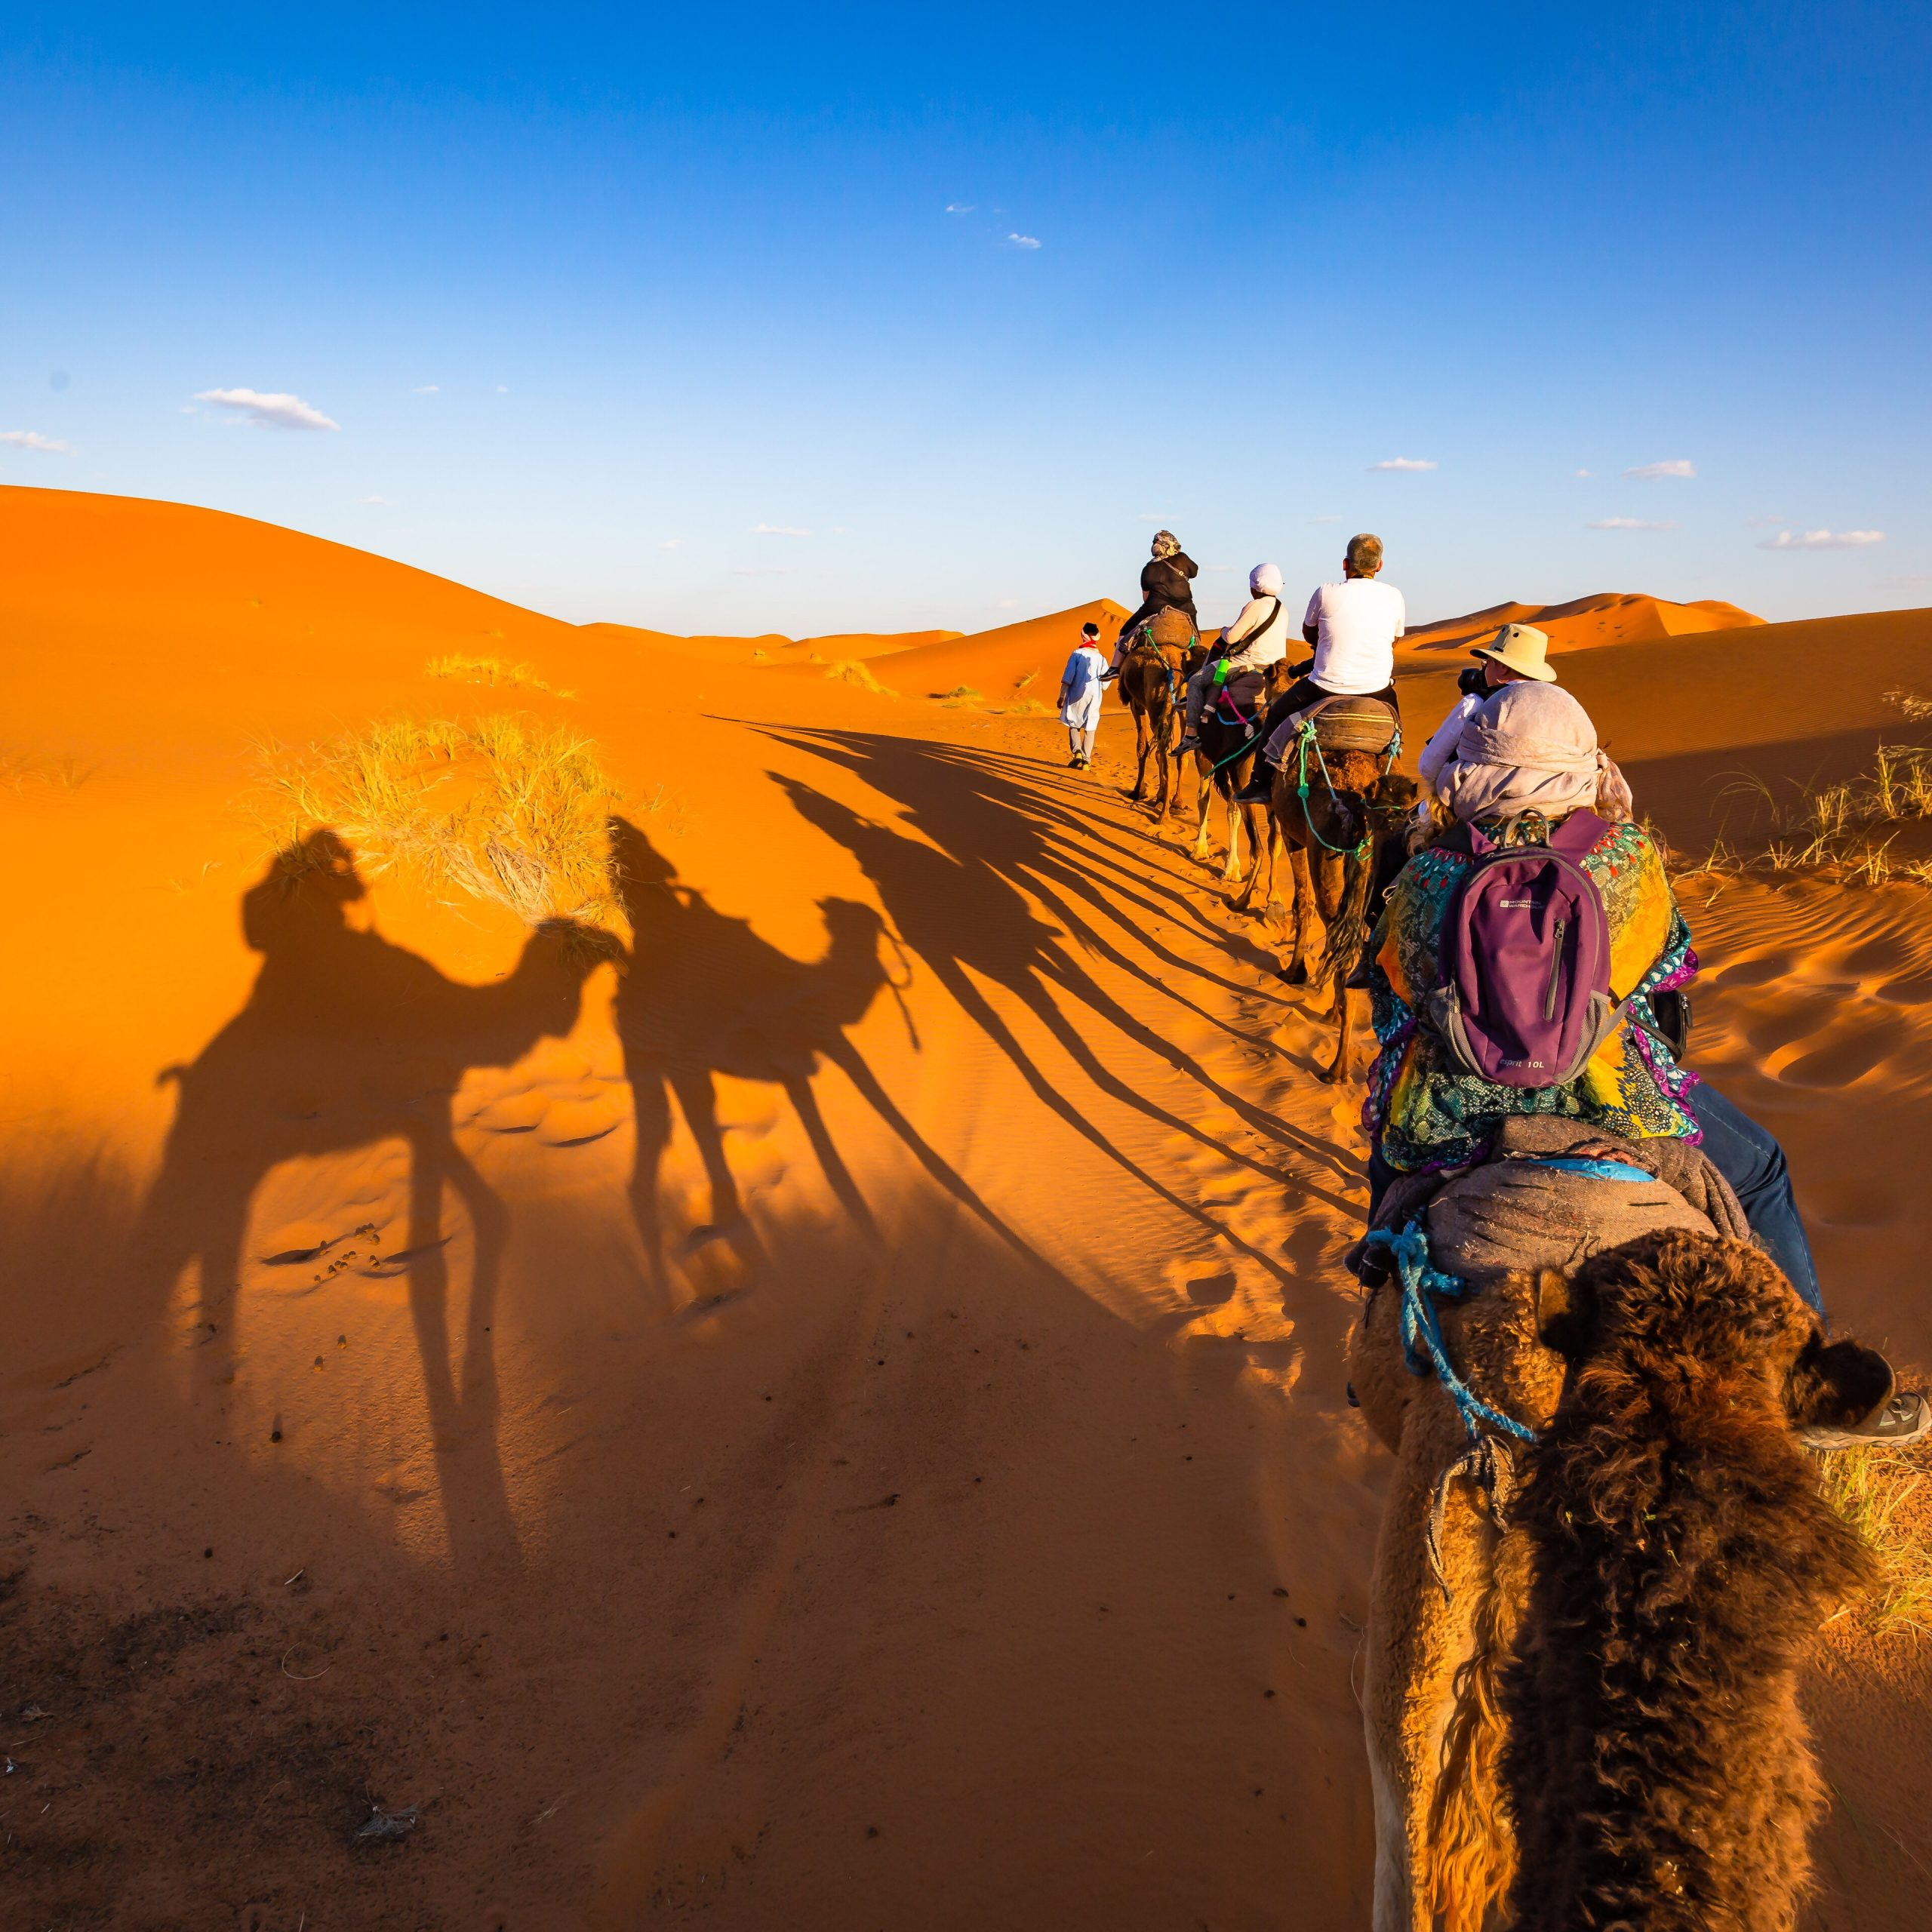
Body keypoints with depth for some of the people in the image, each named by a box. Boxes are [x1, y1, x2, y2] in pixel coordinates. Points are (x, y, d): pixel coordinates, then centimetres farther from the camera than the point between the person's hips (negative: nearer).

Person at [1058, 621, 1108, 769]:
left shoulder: (1077, 654, -5)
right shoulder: (1101, 658, 4)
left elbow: (1068, 677, -10)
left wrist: (1062, 696, -5)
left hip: (1077, 696, -2)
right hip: (1094, 697, 2)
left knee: (1073, 725, 12)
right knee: (1090, 729, 8)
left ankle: (1077, 753, -11)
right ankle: (1086, 761, 4)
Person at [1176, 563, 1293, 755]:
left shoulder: (1255, 606, -16)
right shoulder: (1282, 609, 9)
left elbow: (1231, 637, -17)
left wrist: (1225, 630, 6)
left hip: (1247, 663, -9)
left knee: (1196, 681, 2)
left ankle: (1192, 733, -7)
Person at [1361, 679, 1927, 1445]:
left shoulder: (1422, 877, -1)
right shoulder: (1624, 854, -2)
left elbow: (1389, 1002, 9)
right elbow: (1669, 971, 11)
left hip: (1445, 1118, 2)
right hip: (1605, 1100, -1)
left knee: (1388, 1162, 34)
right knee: (1757, 1170, 23)